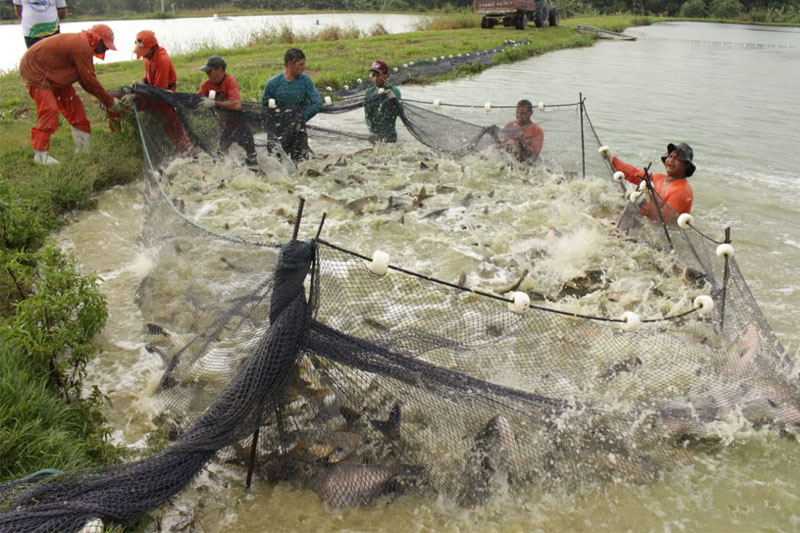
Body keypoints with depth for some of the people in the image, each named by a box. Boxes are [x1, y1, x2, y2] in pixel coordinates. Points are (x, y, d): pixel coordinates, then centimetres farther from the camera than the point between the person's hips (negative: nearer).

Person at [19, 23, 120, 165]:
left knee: (74, 105, 6)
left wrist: (105, 97, 0)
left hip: (51, 72, 10)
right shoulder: (81, 47, -27)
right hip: (35, 70, -10)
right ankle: (40, 155, -10)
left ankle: (83, 148, 12)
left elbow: (85, 79, 7)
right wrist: (110, 101, -15)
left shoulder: (80, 43, 5)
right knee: (49, 110, -16)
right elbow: (90, 81, -24)